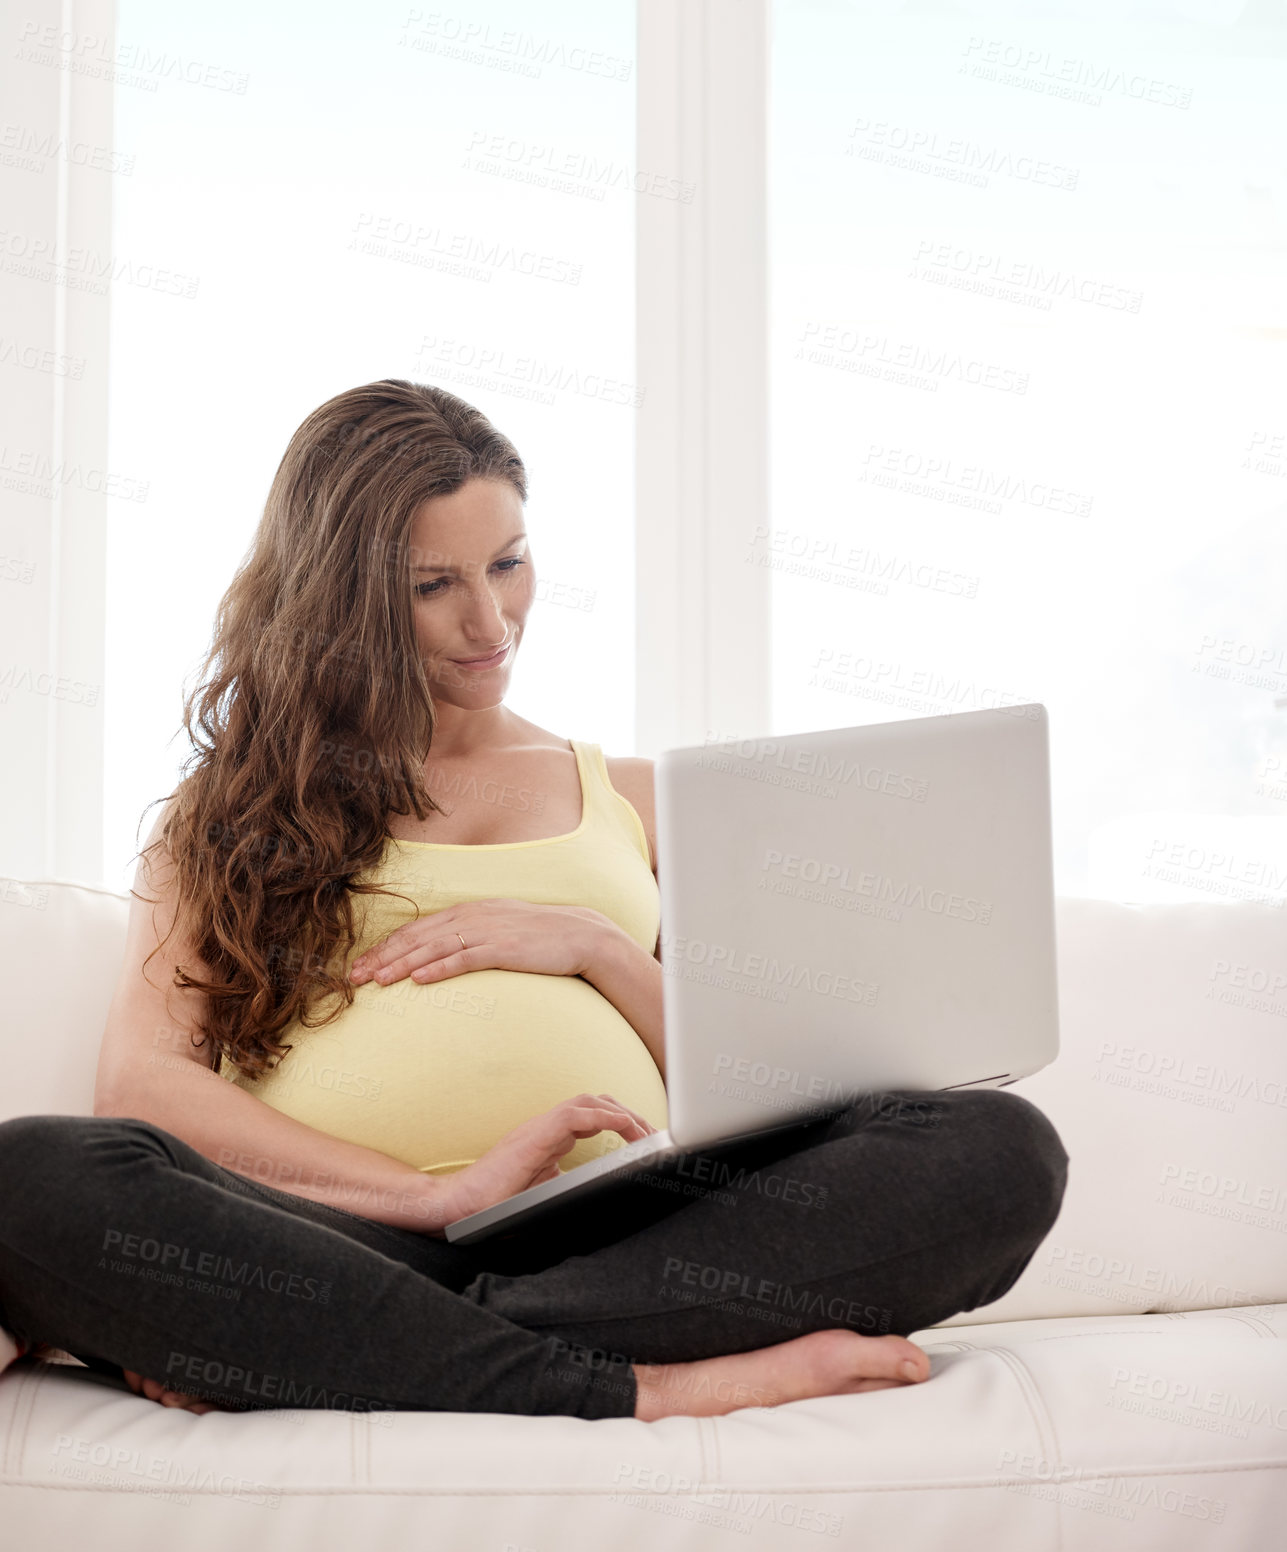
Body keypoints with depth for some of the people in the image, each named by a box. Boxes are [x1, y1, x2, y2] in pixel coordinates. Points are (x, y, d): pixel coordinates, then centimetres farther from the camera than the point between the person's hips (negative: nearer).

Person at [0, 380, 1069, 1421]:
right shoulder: (236, 808, 20)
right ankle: (647, 1386, -30)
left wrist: (596, 945, 3)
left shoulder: (636, 798, 26)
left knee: (1003, 1149, -24)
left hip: (617, 1233, 3)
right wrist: (443, 1192, -11)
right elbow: (139, 1083, 2)